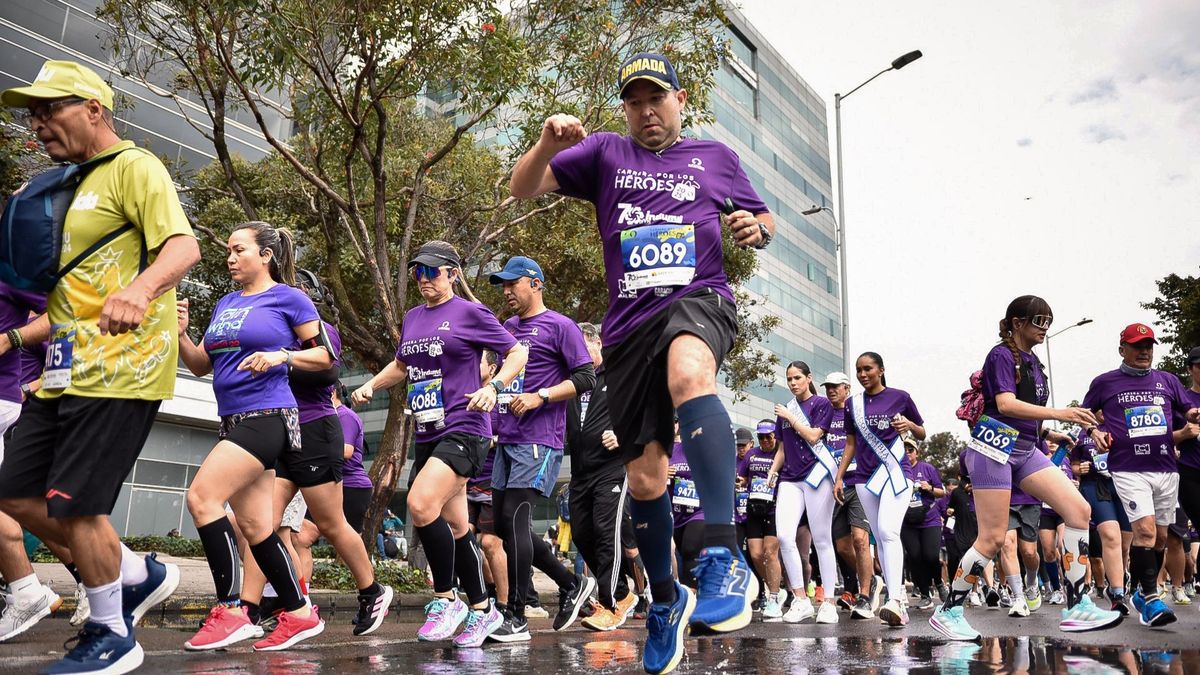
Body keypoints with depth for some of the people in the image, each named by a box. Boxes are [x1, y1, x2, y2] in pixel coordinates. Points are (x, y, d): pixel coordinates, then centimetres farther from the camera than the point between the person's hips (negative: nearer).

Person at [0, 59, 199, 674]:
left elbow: (183, 247, -22)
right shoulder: (77, 187, 23)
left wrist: (140, 288, -42)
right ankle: (140, 576, 24)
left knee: (73, 506, -6)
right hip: (66, 372, 10)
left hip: (119, 370, -10)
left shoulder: (133, 167, -5)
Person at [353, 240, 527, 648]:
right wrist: (371, 385, 13)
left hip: (463, 428, -7)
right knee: (454, 526, 9)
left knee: (421, 504, -24)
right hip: (426, 433, 7)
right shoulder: (413, 317, 15)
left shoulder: (470, 312, -3)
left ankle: (445, 599, -7)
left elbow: (517, 353, -2)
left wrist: (492, 387, -18)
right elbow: (401, 366, 30)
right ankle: (482, 610, 22)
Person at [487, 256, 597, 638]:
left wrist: (540, 397, -18)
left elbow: (586, 378, -9)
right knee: (507, 524, 9)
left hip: (538, 440, -8)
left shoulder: (559, 326, -3)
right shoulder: (507, 328, 19)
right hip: (506, 439, 9)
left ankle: (516, 617, -4)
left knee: (514, 519, -13)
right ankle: (572, 584, 23)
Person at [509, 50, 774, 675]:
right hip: (629, 323, 2)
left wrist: (755, 228, -1)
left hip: (699, 300, -2)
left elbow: (763, 220, 24)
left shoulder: (715, 157, 16)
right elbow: (523, 189, 7)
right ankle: (665, 600, 28)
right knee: (644, 477, 4)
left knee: (689, 374, -39)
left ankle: (725, 563, -42)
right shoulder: (605, 154, 15)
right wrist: (548, 144, -13)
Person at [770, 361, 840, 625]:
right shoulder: (786, 409, 18)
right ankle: (801, 600, -3)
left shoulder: (821, 404, 2)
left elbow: (813, 436, -11)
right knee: (784, 536, -10)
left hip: (816, 472, -5)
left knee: (821, 539, -3)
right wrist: (772, 472, 9)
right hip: (790, 478, 5)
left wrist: (789, 417, -3)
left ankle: (828, 602, 4)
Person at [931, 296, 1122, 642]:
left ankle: (1076, 606, -3)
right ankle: (947, 612, 5)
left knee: (1079, 509, -7)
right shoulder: (1001, 355, -8)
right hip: (995, 447, -8)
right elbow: (1006, 404, -23)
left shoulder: (1032, 361, 16)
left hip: (1025, 450, 8)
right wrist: (1057, 413, -31)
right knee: (993, 538, -7)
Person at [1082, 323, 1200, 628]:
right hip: (1128, 470, -4)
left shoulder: (1167, 380, 13)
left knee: (1160, 536, 9)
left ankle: (1143, 595, 24)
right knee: (1145, 529, -18)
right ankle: (1150, 598, -12)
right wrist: (1094, 431, -5)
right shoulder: (1105, 382, 6)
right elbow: (1085, 414, 14)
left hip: (1167, 468, 4)